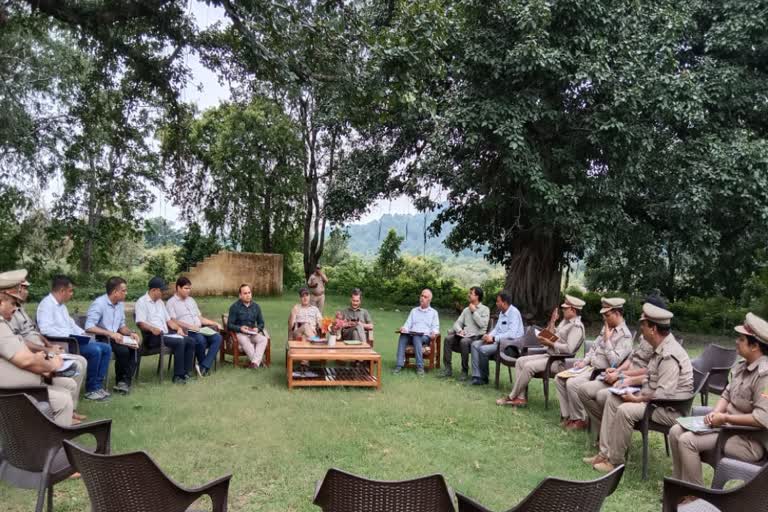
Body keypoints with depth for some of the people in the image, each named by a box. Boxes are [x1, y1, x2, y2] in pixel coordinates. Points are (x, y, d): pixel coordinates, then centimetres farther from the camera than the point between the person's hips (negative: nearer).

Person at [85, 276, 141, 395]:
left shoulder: (120, 304, 8)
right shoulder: (99, 303, -16)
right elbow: (89, 327, -26)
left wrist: (131, 333, -6)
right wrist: (111, 334, -31)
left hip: (114, 338, 7)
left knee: (136, 347, -17)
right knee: (123, 350, -29)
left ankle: (125, 381, -15)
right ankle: (120, 380, -6)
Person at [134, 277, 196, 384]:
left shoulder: (160, 302, 22)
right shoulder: (142, 302, -4)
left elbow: (168, 320, 23)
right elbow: (140, 323, -16)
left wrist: (178, 328, 5)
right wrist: (152, 329, -35)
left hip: (165, 334, 8)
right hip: (152, 337, -8)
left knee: (190, 341, -8)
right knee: (179, 342, -28)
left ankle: (185, 372, -7)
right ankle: (178, 376, -23)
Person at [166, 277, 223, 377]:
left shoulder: (191, 300, 24)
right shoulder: (171, 302, 4)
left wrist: (215, 323, 10)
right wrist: (190, 326, -21)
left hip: (200, 329, 6)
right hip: (186, 332, -6)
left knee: (217, 337, -22)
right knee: (201, 340, -35)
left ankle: (204, 366, -29)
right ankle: (205, 367, -12)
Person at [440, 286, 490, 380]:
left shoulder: (485, 309, 2)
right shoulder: (466, 309, 19)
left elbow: (482, 324, -14)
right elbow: (457, 323, 12)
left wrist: (474, 311, -8)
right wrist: (459, 330, -10)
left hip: (477, 336, -5)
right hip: (465, 335, 6)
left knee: (464, 341, -37)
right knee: (448, 338, -21)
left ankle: (465, 371, -24)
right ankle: (448, 369, -19)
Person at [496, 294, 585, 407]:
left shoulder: (576, 326, -14)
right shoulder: (565, 321, 17)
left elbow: (569, 349, -25)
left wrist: (550, 344, -17)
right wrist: (552, 321, 11)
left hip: (560, 361, -10)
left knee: (528, 366, -25)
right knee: (520, 361, -1)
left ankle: (512, 397, -11)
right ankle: (521, 398, -8)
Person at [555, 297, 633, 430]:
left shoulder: (625, 335, -15)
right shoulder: (606, 328, 12)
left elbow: (615, 362, -24)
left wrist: (607, 339, -19)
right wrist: (584, 361, 6)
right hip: (590, 367, 9)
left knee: (572, 383, -26)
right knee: (559, 379, -2)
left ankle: (580, 420, -7)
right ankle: (567, 415, 3)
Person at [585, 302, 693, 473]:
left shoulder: (669, 355, -26)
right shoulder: (661, 348, 7)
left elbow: (664, 394, -30)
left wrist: (637, 399, -18)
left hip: (670, 409, -11)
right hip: (654, 398, 11)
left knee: (625, 410, -27)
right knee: (613, 399, 5)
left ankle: (615, 461, -9)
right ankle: (605, 452, 4)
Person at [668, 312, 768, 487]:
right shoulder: (742, 366, 7)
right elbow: (727, 395, 16)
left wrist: (724, 418, -20)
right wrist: (715, 413, -4)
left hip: (751, 441, -9)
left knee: (688, 440, -20)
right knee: (676, 431, 2)